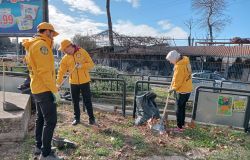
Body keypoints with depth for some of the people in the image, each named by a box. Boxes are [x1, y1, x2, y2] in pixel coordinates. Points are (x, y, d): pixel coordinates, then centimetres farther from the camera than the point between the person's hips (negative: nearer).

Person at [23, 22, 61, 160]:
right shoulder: (41, 45, -15)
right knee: (50, 121, -4)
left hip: (37, 89, 11)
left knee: (40, 118, 18)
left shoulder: (31, 46, 16)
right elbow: (44, 71, -23)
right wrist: (54, 90, -19)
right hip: (44, 90, -11)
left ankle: (39, 147, 30)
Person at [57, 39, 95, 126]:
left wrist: (82, 65, -23)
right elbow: (61, 71, 1)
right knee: (75, 102, 11)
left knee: (87, 100, 4)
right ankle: (76, 118, 27)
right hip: (73, 82, 3)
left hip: (84, 81, -3)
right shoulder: (65, 58, 2)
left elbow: (91, 64, -7)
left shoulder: (82, 52, -6)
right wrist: (58, 82, -9)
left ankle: (91, 118, 18)